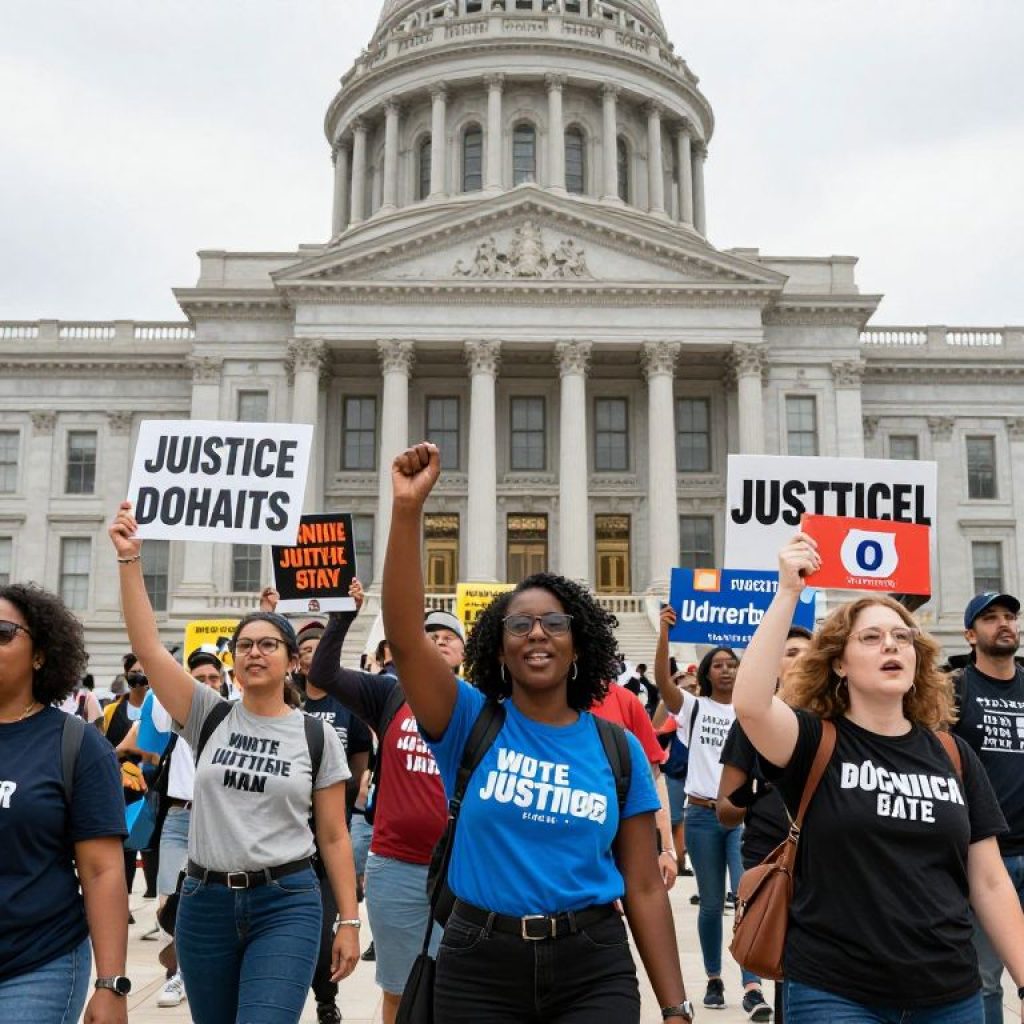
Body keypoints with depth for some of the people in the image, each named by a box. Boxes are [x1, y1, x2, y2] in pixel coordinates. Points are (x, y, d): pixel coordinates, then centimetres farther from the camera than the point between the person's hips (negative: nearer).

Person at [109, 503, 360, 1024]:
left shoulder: (317, 735, -1)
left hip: (286, 905, -3)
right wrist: (129, 559, -14)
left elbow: (333, 837, 2)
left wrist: (349, 921, -1)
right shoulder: (210, 717, 2)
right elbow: (147, 646, -8)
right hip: (205, 901, 3)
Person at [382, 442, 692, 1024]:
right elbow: (404, 636, -18)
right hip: (479, 967, 0)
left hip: (593, 972, 0)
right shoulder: (471, 723, -3)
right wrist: (408, 509, -27)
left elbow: (645, 886, 3)